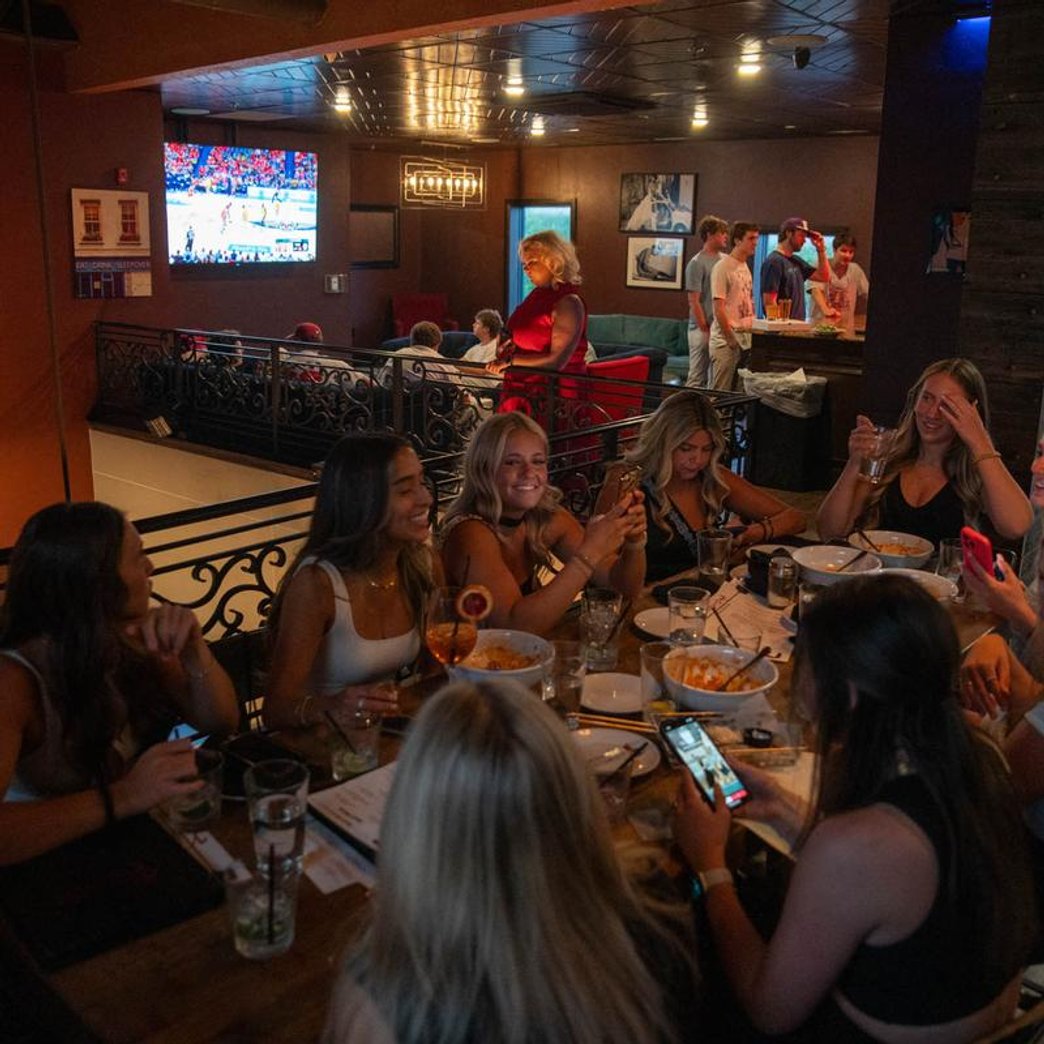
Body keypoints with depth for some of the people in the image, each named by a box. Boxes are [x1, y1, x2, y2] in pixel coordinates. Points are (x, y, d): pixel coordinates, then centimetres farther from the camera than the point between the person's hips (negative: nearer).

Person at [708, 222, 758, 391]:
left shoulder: (745, 267, 15)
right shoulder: (723, 267, -10)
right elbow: (719, 307, -15)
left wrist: (751, 330, 11)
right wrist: (730, 338, -15)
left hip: (745, 339, 8)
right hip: (726, 341, -8)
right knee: (720, 392, -6)